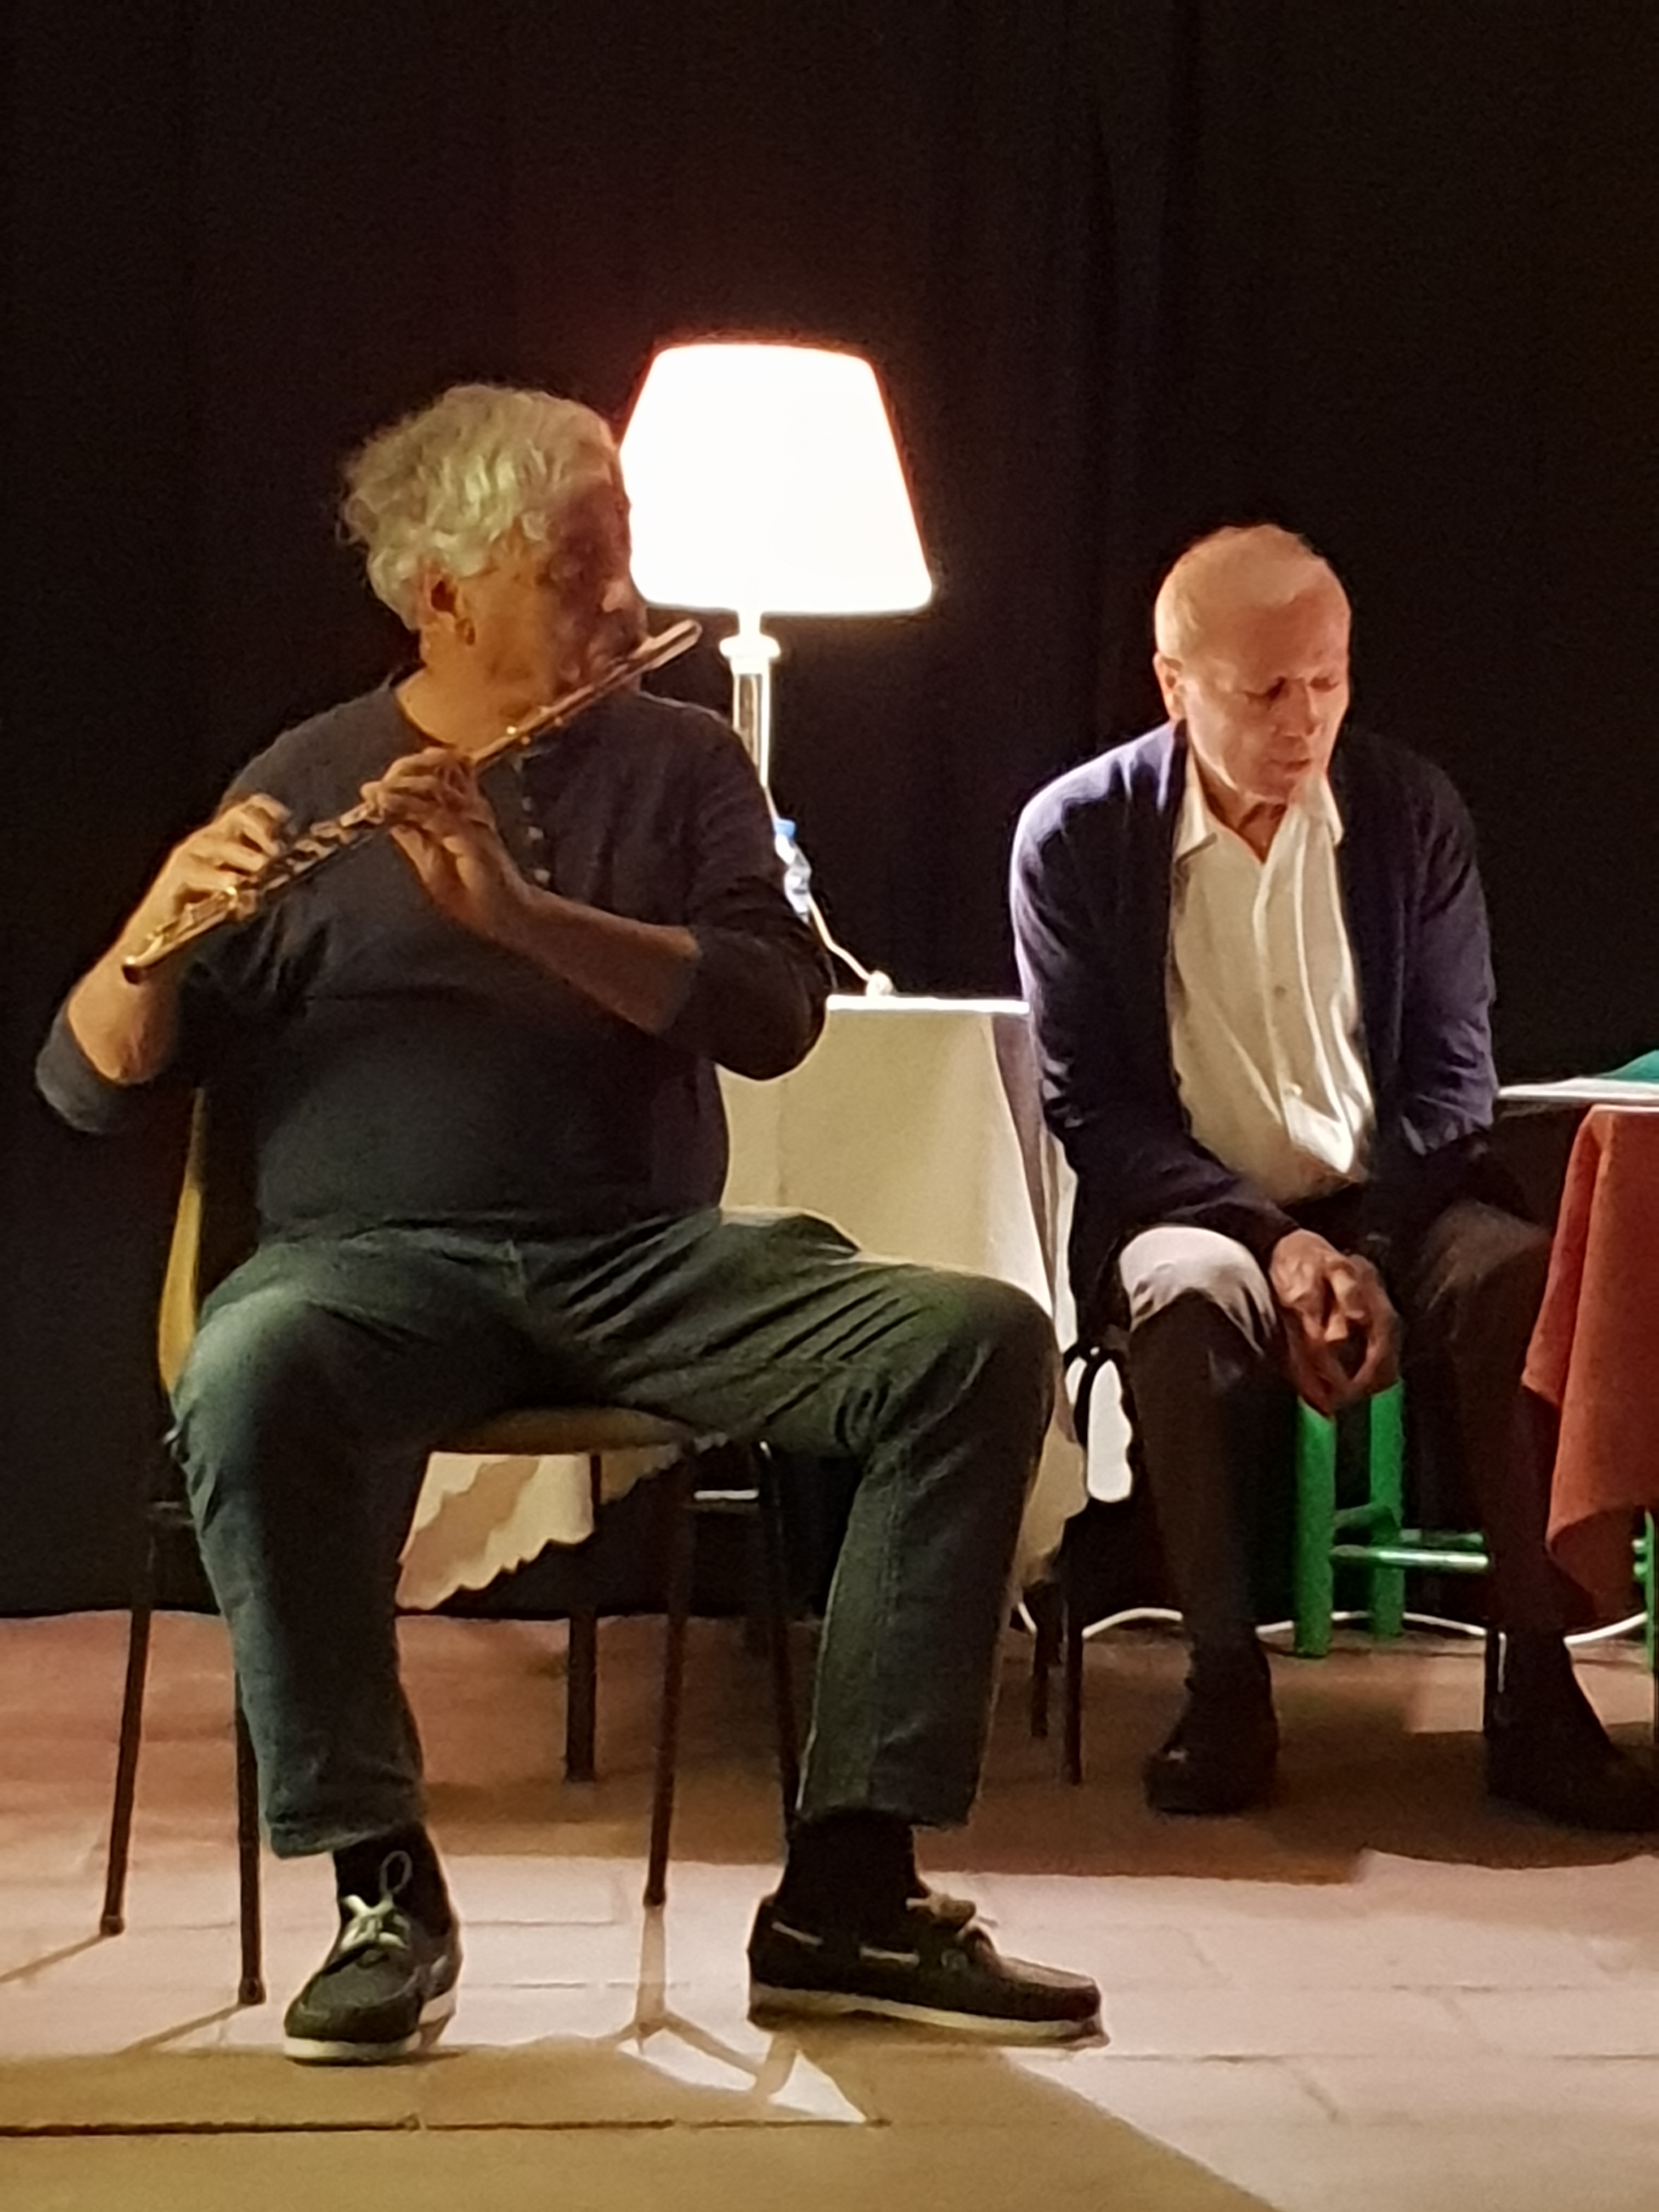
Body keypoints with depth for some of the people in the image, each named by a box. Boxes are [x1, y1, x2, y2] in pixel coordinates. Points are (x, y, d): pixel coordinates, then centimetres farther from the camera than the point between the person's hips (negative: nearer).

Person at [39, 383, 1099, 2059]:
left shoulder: (682, 762, 12)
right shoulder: (306, 787, 7)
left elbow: (775, 1014, -5)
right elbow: (90, 1086, 3)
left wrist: (520, 908, -18)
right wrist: (158, 932, -19)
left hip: (652, 1256, 3)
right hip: (377, 1259, -2)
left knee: (983, 1343, -22)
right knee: (250, 1380, -37)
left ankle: (847, 1889, -15)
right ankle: (381, 1887, -19)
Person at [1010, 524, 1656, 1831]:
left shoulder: (1412, 812, 0)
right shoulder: (1075, 837, -5)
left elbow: (1453, 1073, 1)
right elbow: (1092, 1107, -6)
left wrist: (1371, 1256, -16)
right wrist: (1275, 1241, -19)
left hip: (1391, 1203, 2)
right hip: (1192, 1210, -1)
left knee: (1525, 1280, -31)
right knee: (1190, 1296, -37)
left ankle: (1538, 1699, -22)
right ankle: (1225, 1690, -22)